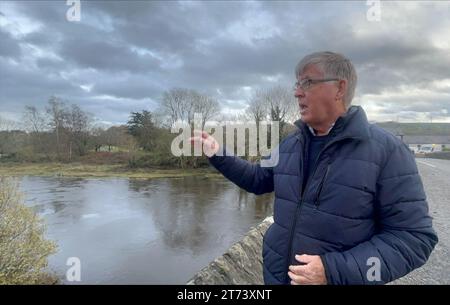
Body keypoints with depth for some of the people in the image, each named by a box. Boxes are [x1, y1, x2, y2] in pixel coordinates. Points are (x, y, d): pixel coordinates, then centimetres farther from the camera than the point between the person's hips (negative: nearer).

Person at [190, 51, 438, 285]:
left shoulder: (386, 151, -16)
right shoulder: (291, 144, 2)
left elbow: (413, 236, -17)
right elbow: (259, 179, 14)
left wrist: (334, 271, -25)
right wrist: (218, 155, 3)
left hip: (337, 278, -5)